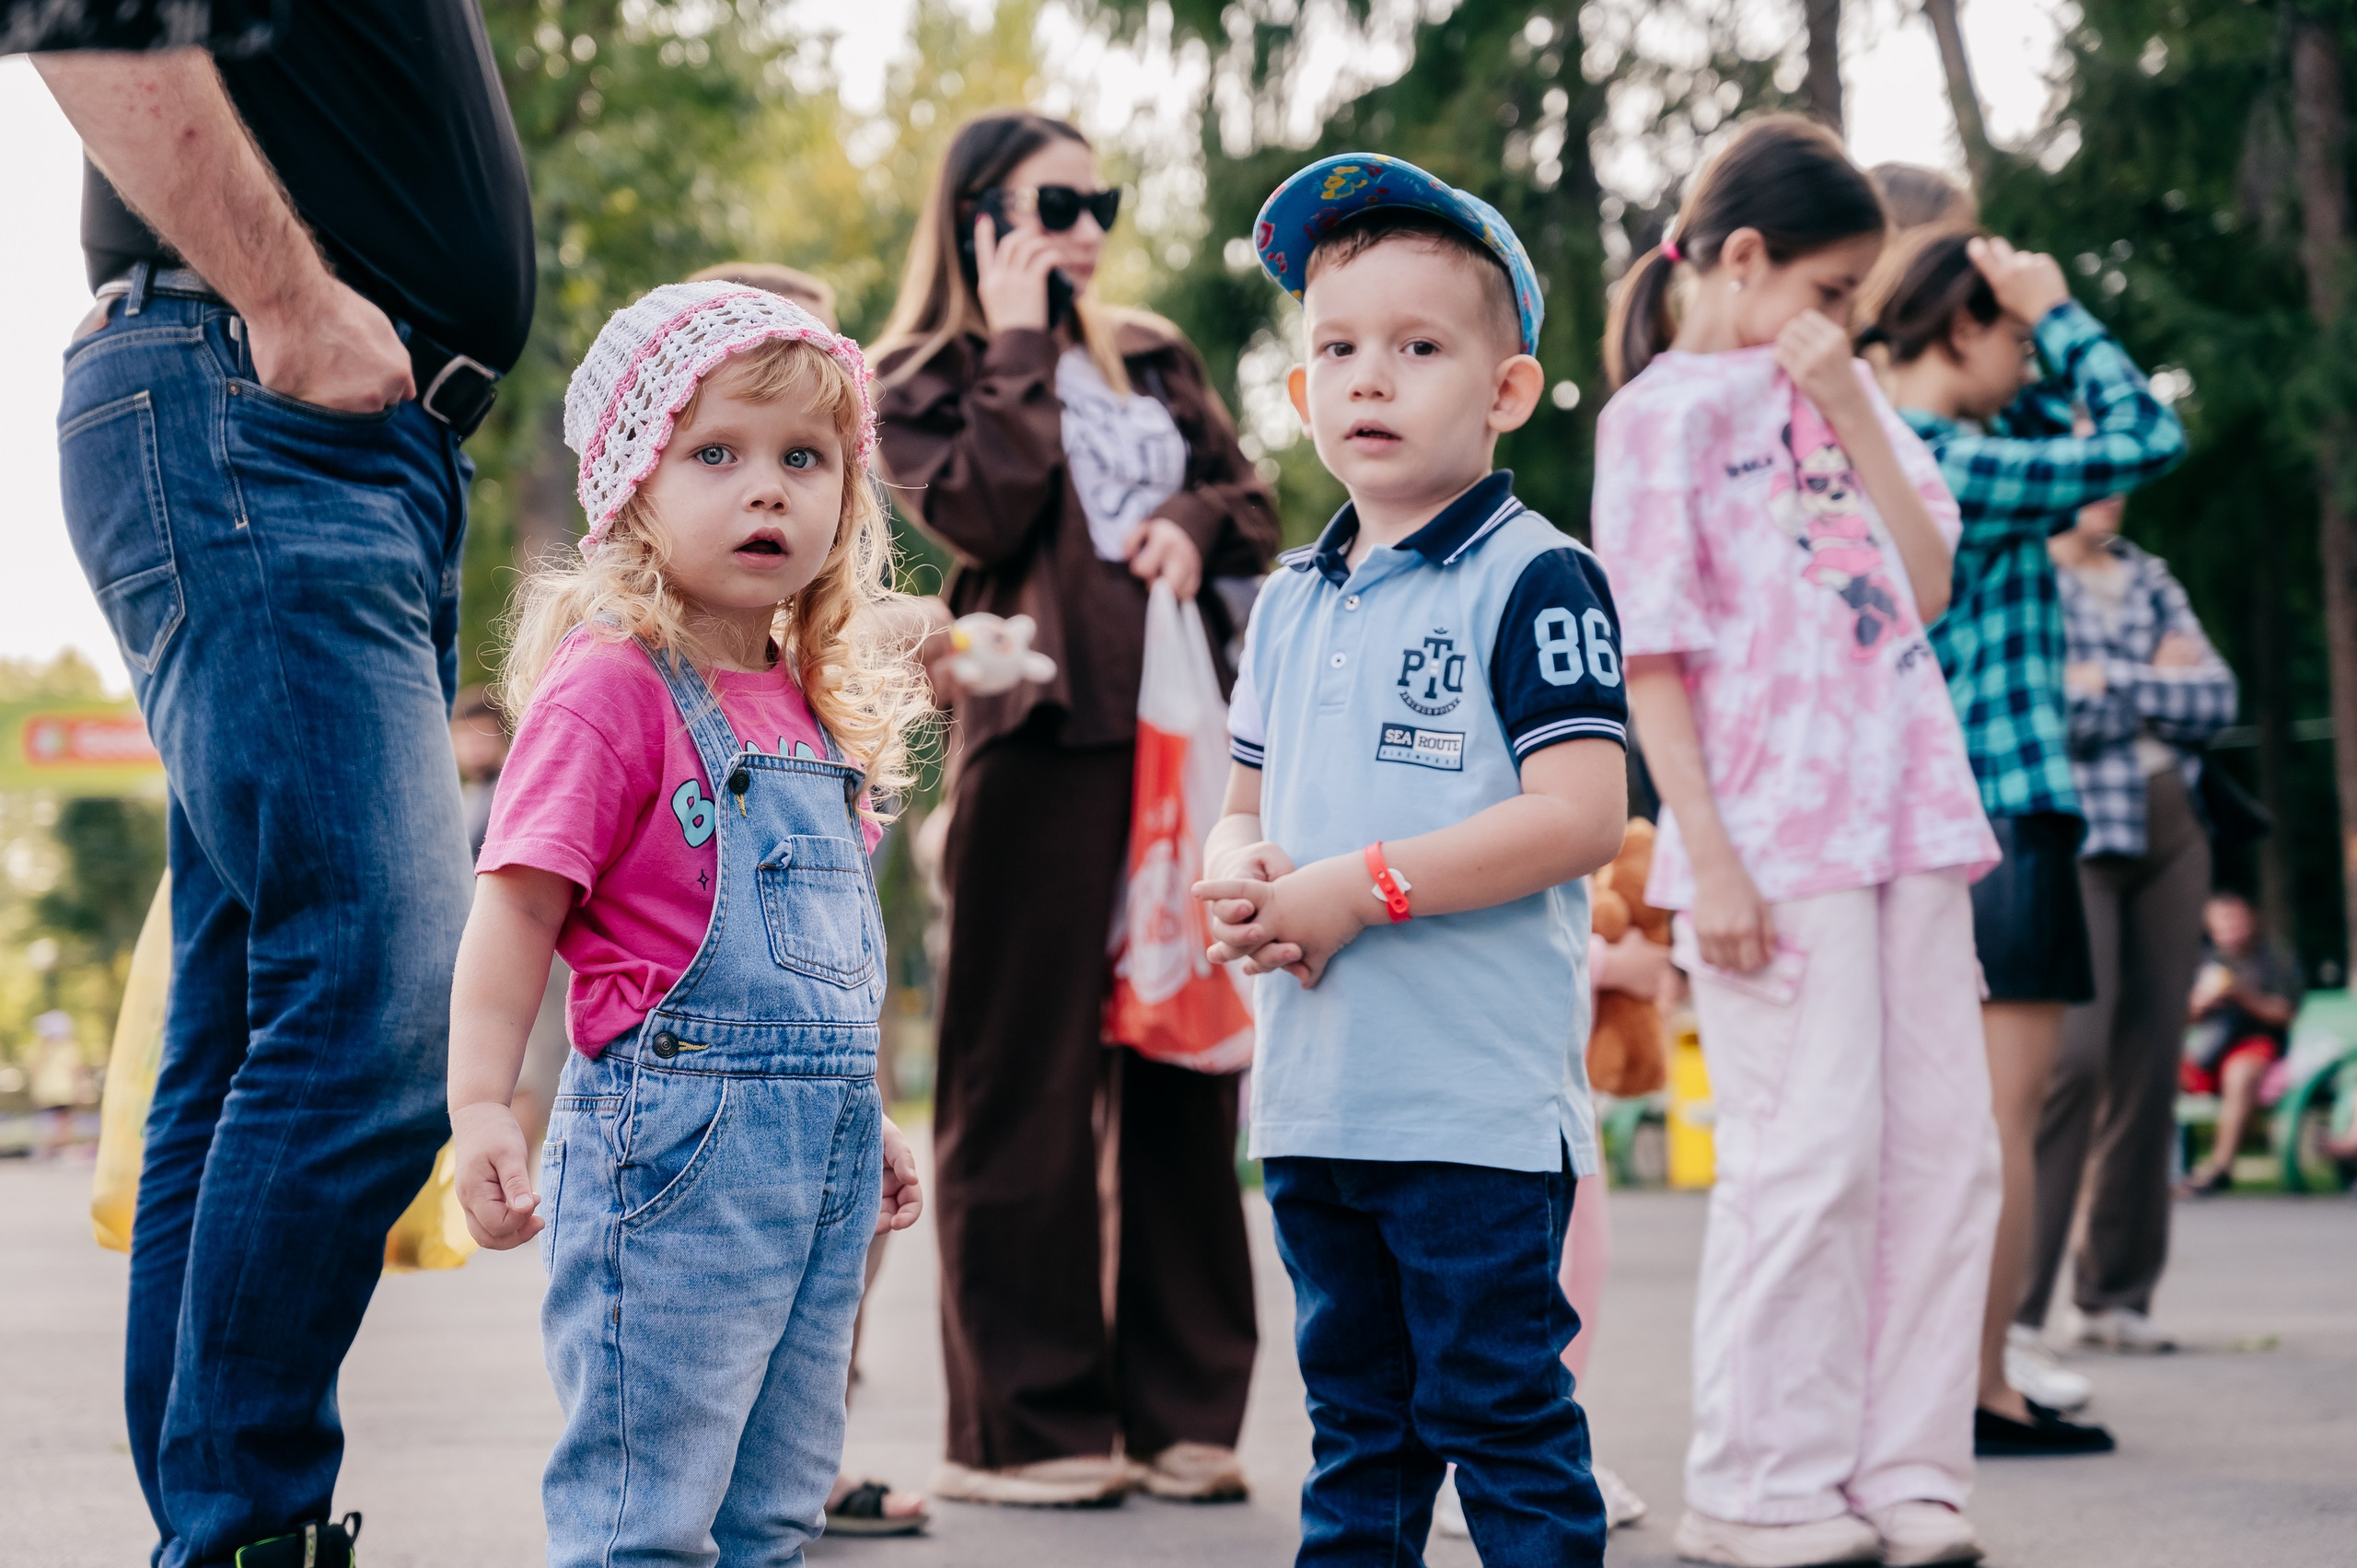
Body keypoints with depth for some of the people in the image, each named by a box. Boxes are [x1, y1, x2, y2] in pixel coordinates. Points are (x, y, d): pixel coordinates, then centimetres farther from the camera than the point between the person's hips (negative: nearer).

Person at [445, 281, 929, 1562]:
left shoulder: (818, 708, 14)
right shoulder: (609, 688, -10)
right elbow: (515, 911, -13)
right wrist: (479, 1111, -21)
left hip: (819, 1158, 8)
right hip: (673, 1147, -8)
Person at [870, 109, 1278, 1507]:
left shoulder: (1153, 355, 22)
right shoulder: (924, 382, 6)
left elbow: (1254, 503, 20)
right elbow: (990, 511, -11)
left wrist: (1193, 522, -1)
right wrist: (1018, 345, -4)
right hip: (1041, 741, -5)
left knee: (1184, 1074, 5)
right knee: (1028, 1078, -3)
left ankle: (1181, 1411, 11)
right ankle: (1026, 1420, 3)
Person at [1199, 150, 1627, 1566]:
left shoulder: (1533, 581, -9)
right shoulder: (1293, 602, 14)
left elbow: (1578, 815, -18)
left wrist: (1356, 886, -19)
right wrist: (1236, 880, -4)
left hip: (1478, 1104, -7)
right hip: (1314, 1100, 7)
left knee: (1499, 1411, -1)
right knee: (1355, 1418, 16)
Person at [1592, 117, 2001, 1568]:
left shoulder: (1845, 396, 18)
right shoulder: (1665, 410, -2)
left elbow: (1929, 585, 7)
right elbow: (1650, 649, -8)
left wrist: (1851, 411, -2)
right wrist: (1707, 858, -15)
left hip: (1910, 816, 7)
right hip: (1776, 832, -7)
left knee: (1944, 1148, 5)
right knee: (1812, 1153, -7)